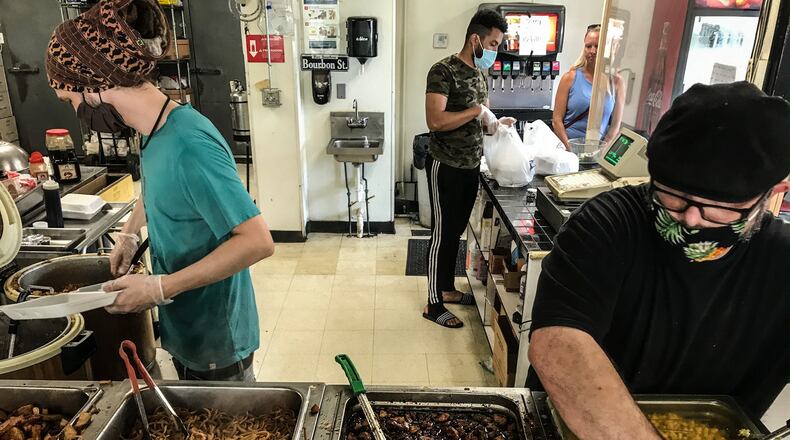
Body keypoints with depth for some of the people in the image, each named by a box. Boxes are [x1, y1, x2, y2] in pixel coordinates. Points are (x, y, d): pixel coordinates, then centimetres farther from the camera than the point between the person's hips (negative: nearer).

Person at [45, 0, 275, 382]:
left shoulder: (188, 146, -29)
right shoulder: (158, 134, -1)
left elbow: (257, 241, -31)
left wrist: (160, 288, -27)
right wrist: (129, 234, 7)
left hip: (217, 341, -8)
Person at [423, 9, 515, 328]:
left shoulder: (481, 74, 11)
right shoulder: (443, 71, -16)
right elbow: (435, 121, -26)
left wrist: (496, 123, 0)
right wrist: (477, 111, -22)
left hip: (471, 166, 8)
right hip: (446, 167, -8)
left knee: (456, 231, 18)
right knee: (442, 234, 0)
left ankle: (447, 288, 34)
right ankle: (433, 305, 13)